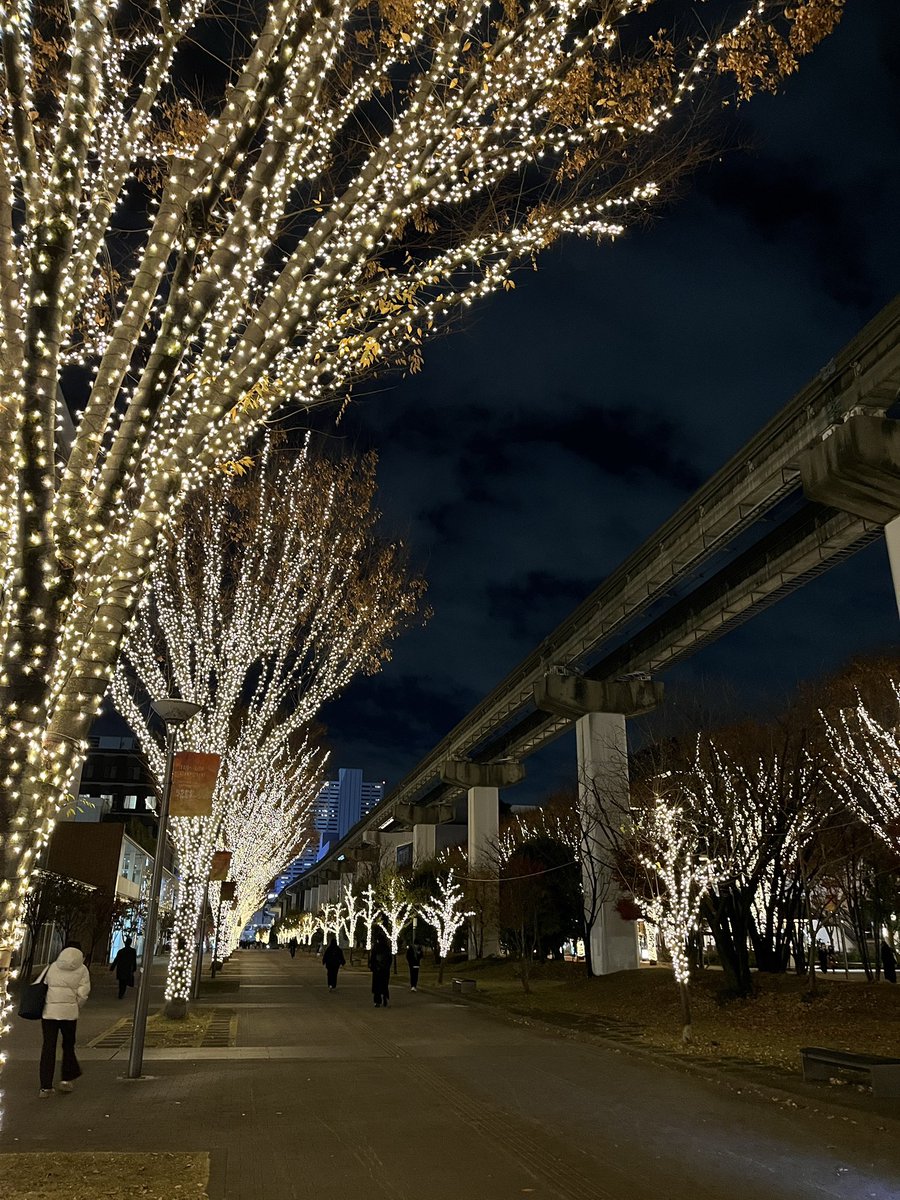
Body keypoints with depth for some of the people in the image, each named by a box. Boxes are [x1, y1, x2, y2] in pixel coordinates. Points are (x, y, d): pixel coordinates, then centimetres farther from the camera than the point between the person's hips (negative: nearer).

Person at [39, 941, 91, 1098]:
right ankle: (67, 1079, 19)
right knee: (68, 1045, 17)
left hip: (48, 1011, 2)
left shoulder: (52, 966, 10)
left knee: (48, 1047, 6)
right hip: (69, 1011, -2)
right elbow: (83, 993, -4)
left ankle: (45, 1087, 7)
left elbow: (44, 986, 8)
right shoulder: (82, 969, 3)